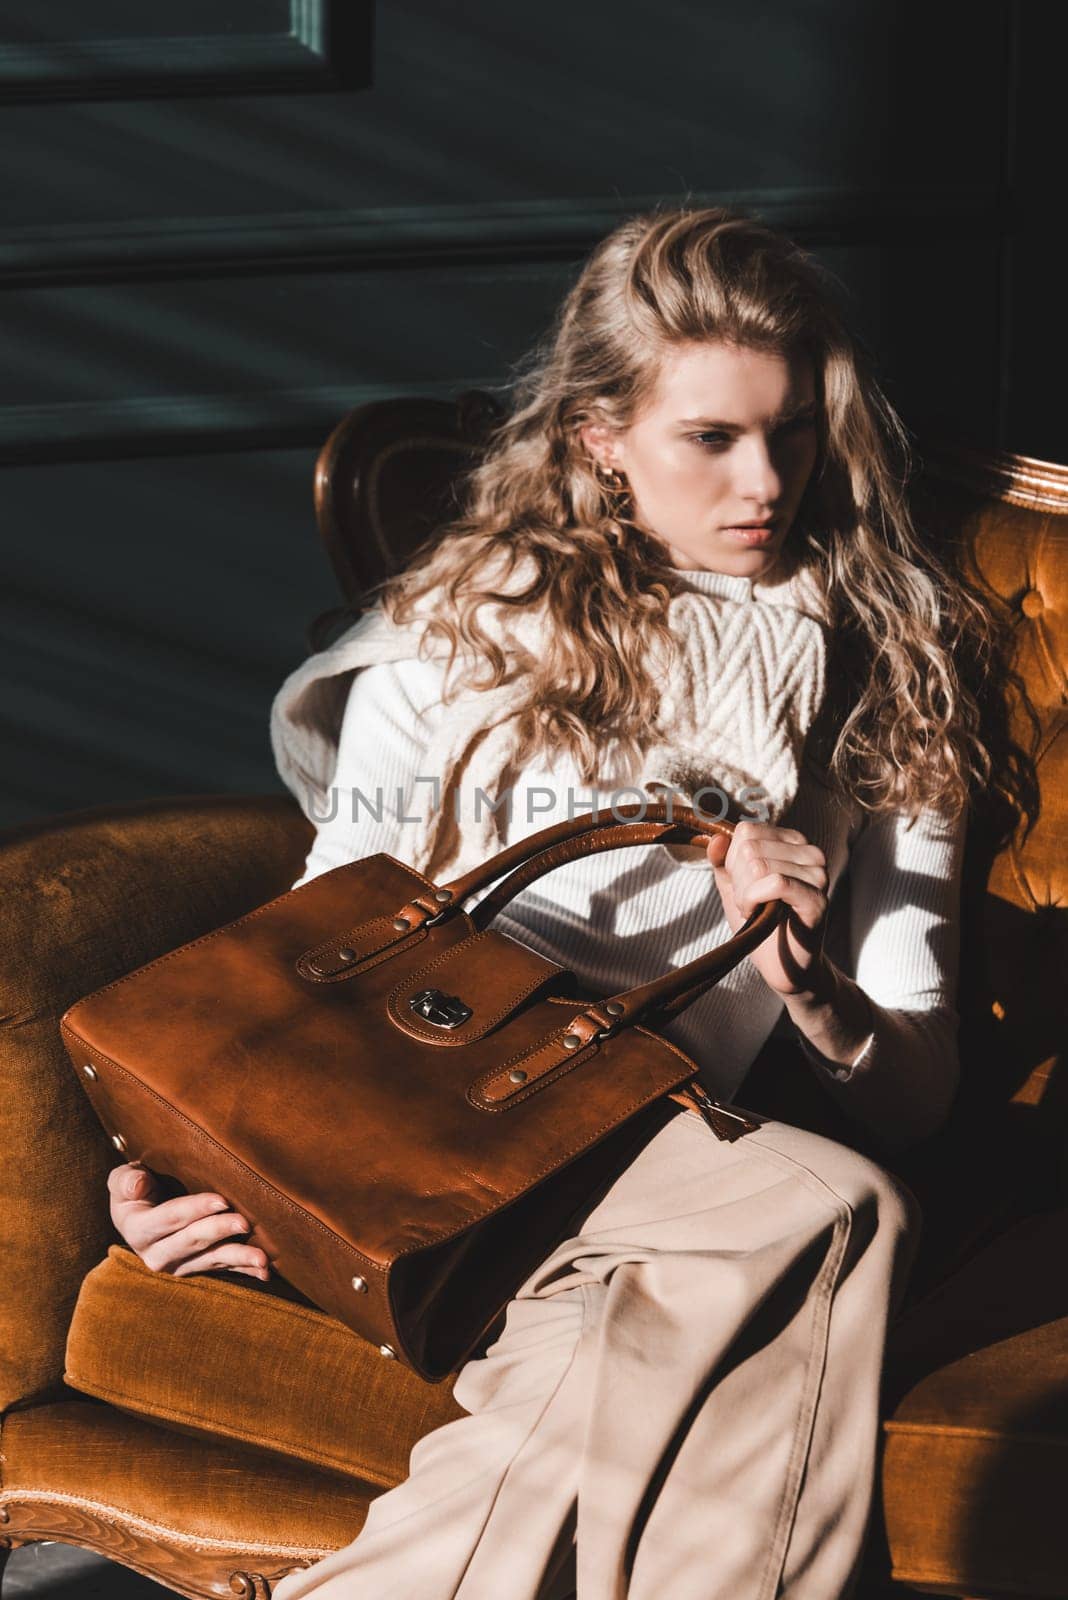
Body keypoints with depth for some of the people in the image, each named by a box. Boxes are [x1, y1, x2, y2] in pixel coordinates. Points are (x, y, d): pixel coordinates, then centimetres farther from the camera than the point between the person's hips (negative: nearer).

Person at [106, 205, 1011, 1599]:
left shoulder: (888, 674, 14)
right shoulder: (461, 624, 12)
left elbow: (915, 1096, 11)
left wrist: (810, 987, -12)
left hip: (668, 1166, 2)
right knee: (834, 1215, -34)